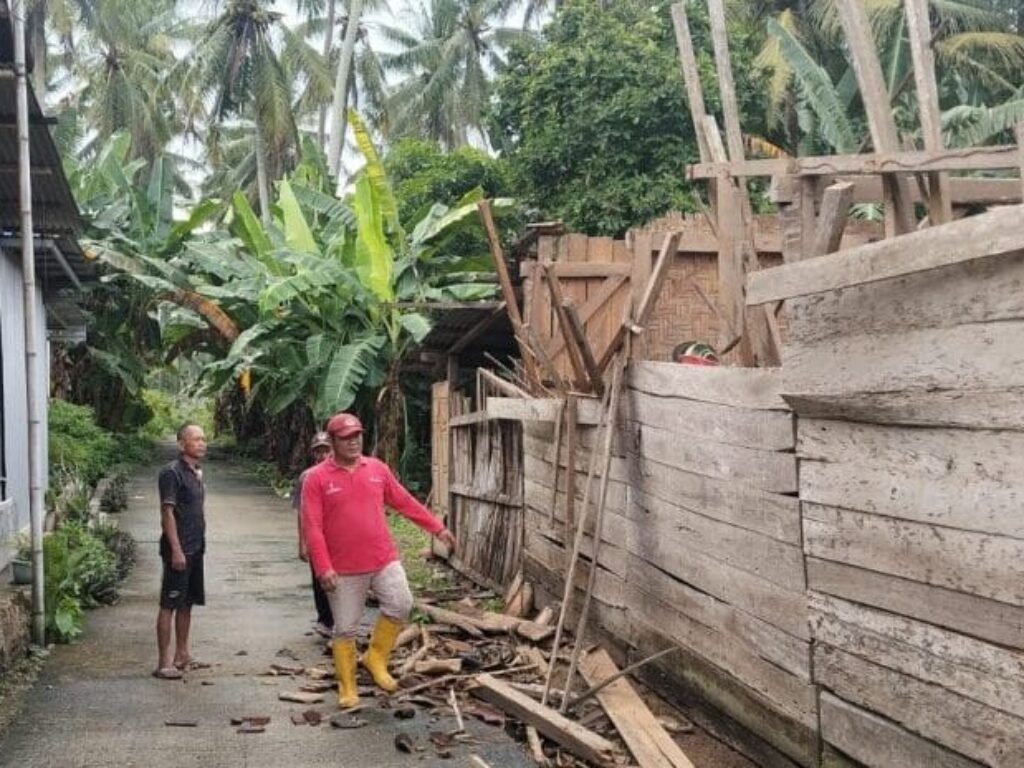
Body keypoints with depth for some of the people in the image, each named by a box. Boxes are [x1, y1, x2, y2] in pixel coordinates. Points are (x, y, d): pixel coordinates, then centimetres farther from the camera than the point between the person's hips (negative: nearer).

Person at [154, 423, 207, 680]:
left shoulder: (196, 473, 13)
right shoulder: (172, 472, -13)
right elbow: (167, 512, -17)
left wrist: (199, 543, 17)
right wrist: (176, 550, -21)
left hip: (195, 547, 9)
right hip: (179, 549, -9)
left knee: (187, 603, 14)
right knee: (169, 604, -6)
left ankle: (182, 655, 22)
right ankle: (164, 662, -5)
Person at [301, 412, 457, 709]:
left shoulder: (378, 468, 6)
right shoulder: (317, 478, -7)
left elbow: (405, 502, 14)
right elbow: (312, 527, -11)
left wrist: (437, 528, 13)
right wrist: (323, 568, -18)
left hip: (384, 559, 3)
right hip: (344, 568, -3)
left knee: (401, 605, -12)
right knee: (345, 629, 4)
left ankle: (376, 657, 11)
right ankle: (347, 687, 19)